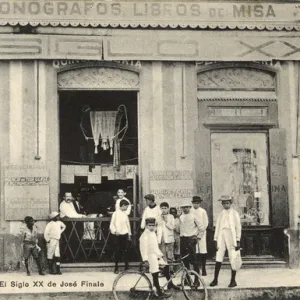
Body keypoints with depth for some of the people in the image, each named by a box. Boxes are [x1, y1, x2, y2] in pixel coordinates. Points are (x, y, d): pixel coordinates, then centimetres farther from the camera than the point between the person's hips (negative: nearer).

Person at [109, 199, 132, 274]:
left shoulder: (125, 214, 8)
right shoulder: (115, 213, -5)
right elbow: (112, 224, -4)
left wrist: (129, 234, 13)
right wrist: (114, 231, -20)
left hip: (125, 234, 4)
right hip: (118, 235, -4)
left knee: (126, 251, 3)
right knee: (117, 251, 0)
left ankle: (126, 267, 11)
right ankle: (116, 267, 7)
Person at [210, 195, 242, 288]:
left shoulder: (234, 213, 6)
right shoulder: (220, 214, 13)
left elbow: (238, 227, 3)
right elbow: (217, 227, 14)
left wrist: (238, 241, -3)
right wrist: (215, 239, 7)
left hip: (231, 238, -2)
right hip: (221, 238, 2)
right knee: (218, 260, -2)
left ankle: (233, 280, 6)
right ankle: (215, 280, 5)